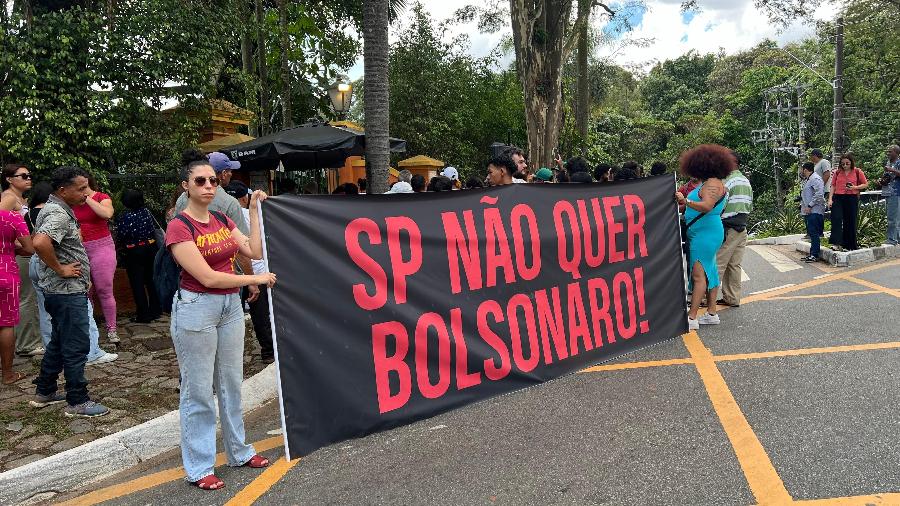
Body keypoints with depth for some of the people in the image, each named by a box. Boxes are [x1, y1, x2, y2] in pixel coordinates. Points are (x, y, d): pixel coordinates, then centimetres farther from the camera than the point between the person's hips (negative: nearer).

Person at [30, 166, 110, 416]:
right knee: (76, 347, -3)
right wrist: (60, 269, -23)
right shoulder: (59, 214, -19)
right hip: (67, 292, -11)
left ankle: (44, 392, 31)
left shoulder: (56, 209, 14)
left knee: (59, 342, 20)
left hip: (62, 291, 11)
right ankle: (78, 402, 5)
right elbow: (40, 243, -38)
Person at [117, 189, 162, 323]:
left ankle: (144, 315, 6)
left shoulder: (124, 217, -15)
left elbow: (121, 237, -13)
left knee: (137, 283, 3)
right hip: (151, 248, 5)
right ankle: (155, 310, 22)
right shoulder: (146, 211, -4)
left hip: (134, 253, -5)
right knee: (151, 279, 15)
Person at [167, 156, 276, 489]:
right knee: (198, 390, 3)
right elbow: (208, 277, -18)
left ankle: (238, 451, 30)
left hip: (231, 305, 7)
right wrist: (257, 279, -11)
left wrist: (254, 210, 5)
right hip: (196, 308, -7)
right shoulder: (179, 227, -12)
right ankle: (198, 467, 16)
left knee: (232, 383, 16)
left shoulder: (222, 221, 9)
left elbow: (255, 252, 3)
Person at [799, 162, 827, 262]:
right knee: (811, 233, 12)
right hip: (808, 212, 10)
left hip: (814, 212, -10)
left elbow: (819, 194, -20)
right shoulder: (807, 180, 21)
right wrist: (802, 205, 17)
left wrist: (809, 206, -19)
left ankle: (815, 255, -9)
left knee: (814, 234, -9)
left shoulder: (815, 179, -11)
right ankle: (812, 254, 17)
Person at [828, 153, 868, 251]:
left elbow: (865, 184, 7)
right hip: (838, 198, 1)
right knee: (836, 219, -14)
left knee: (850, 222, 5)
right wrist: (830, 199, 1)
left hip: (852, 199, -1)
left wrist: (855, 187, -11)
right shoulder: (837, 172, 8)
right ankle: (837, 243, -15)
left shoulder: (858, 172, 2)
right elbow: (833, 186, 10)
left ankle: (849, 245, 14)